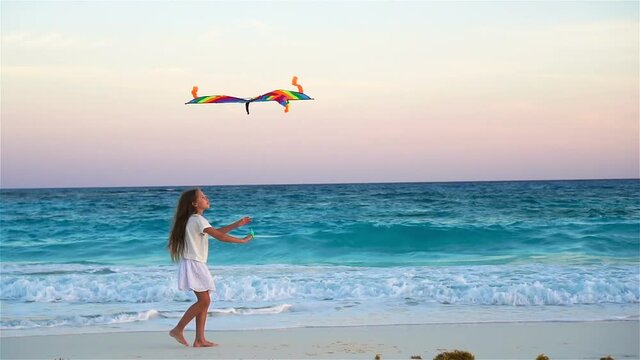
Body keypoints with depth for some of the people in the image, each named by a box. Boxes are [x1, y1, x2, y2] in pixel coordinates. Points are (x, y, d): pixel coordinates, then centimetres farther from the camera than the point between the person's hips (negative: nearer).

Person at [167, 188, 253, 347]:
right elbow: (220, 237, -18)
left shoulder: (196, 219, 16)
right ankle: (178, 330, -3)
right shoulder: (197, 219, -14)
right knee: (204, 300, -11)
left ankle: (200, 339, 5)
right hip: (193, 264, -10)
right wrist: (243, 240, -9)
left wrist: (237, 224, 16)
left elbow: (217, 231, 21)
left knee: (204, 301, 6)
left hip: (197, 265, 10)